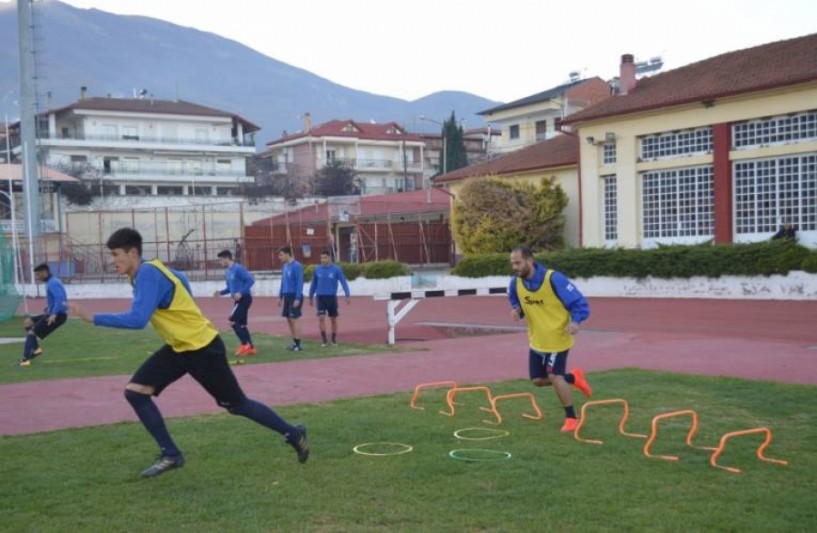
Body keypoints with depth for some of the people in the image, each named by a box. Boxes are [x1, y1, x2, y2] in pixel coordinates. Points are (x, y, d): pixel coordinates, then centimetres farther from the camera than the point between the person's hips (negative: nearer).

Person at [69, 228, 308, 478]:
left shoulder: (148, 274, -25)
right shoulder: (146, 272, 4)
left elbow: (137, 320, -35)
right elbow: (179, 278, 22)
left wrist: (93, 317, -31)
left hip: (203, 347, -9)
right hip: (178, 347, 9)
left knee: (237, 404, 3)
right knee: (134, 391, -2)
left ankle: (294, 434, 22)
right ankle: (170, 455, 6)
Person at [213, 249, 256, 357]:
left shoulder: (238, 269, -15)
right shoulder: (227, 272, 13)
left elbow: (251, 279, -22)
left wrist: (241, 293, -26)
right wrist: (221, 292, 5)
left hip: (244, 299, -9)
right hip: (238, 300, 9)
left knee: (232, 321, -13)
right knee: (241, 324, 10)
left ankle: (244, 344, -7)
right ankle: (250, 347, 14)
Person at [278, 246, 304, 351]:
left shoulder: (296, 266, -14)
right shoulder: (284, 266, 12)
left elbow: (300, 283, -16)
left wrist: (297, 298, -20)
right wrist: (280, 296, 18)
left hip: (295, 296, -8)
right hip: (287, 295, 8)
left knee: (294, 319, -7)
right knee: (289, 319, 9)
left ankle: (298, 344, -2)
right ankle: (295, 342, 18)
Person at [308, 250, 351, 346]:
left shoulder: (336, 269, -7)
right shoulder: (317, 269, 0)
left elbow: (344, 282, -8)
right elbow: (313, 284, 11)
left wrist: (347, 296, -16)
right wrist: (311, 297, 15)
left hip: (332, 297, -1)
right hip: (320, 297, 1)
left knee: (333, 319, 8)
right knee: (321, 318, -11)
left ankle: (334, 339, 23)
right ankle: (323, 339, 0)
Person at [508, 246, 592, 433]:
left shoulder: (553, 279, -25)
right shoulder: (516, 282, -8)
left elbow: (579, 303, -21)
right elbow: (515, 301, 13)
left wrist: (575, 321, -40)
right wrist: (516, 310, -12)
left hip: (557, 338, -6)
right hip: (536, 340, 6)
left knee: (554, 376, -11)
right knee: (538, 380, 8)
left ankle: (571, 418, 9)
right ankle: (574, 377, 34)